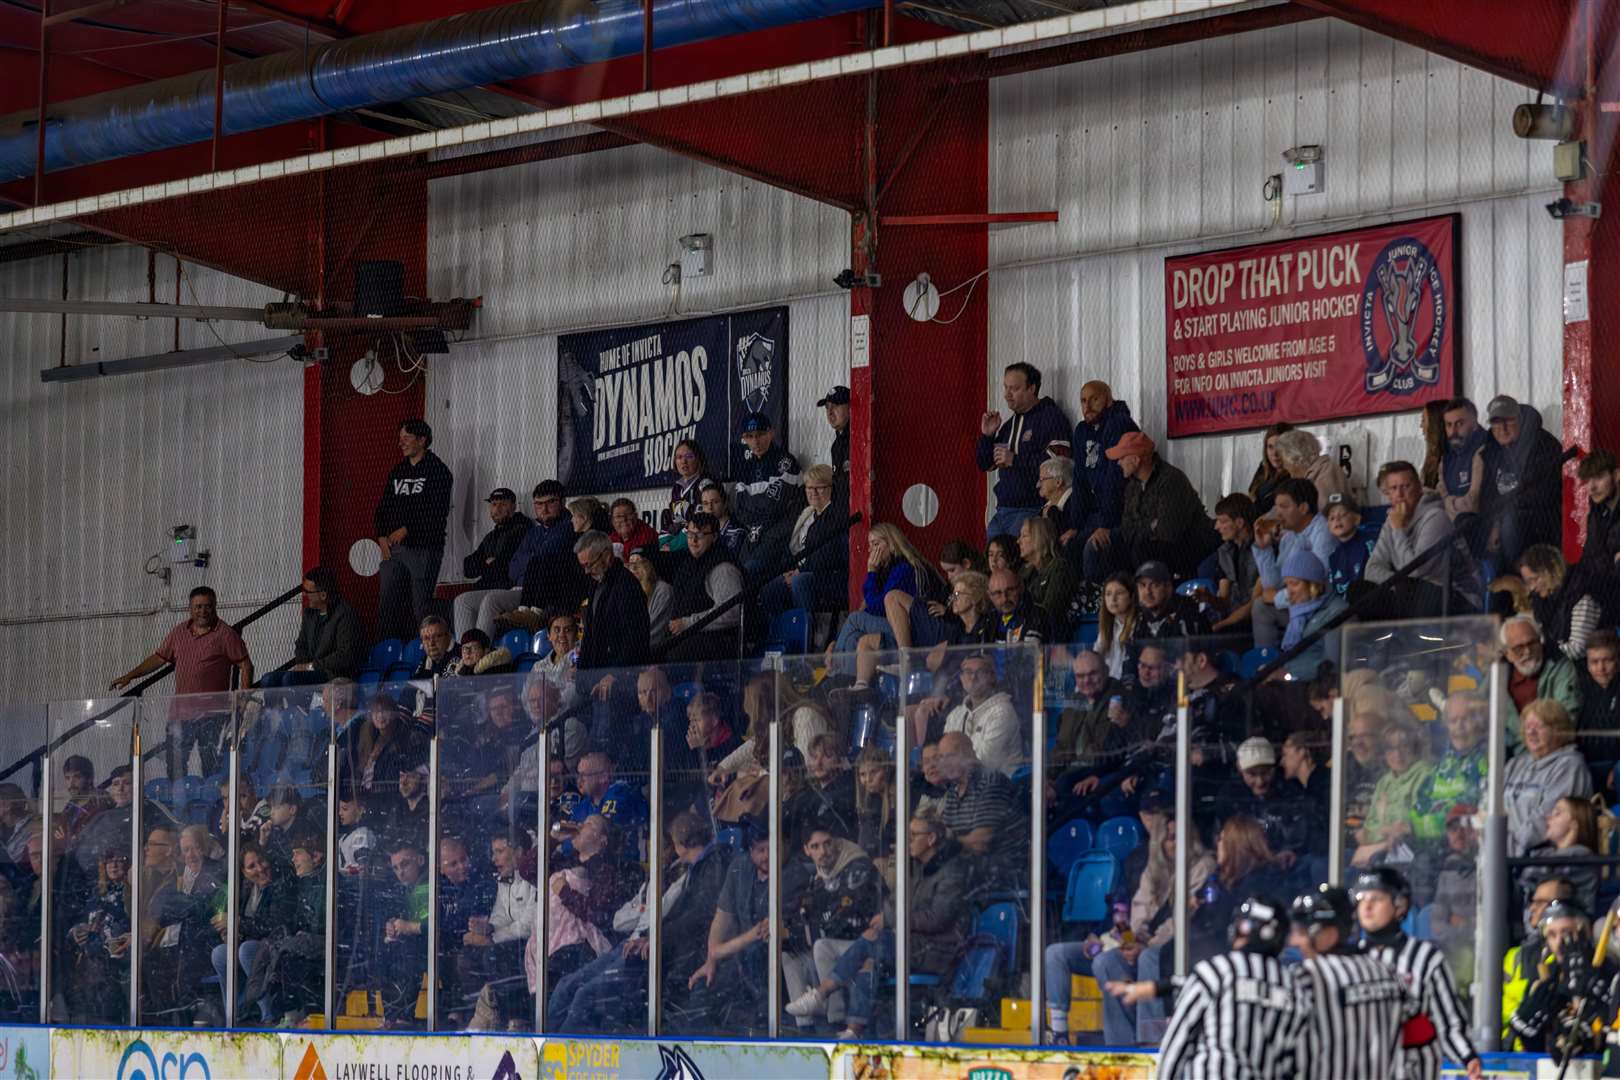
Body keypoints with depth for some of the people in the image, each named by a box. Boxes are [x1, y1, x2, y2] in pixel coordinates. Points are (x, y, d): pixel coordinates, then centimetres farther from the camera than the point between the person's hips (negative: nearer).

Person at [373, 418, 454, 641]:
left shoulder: (437, 470, -2)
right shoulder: (397, 472, 19)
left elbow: (437, 512, -12)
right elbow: (383, 507, 18)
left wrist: (405, 530, -17)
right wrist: (382, 537, 2)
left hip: (423, 547, -6)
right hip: (392, 548, 6)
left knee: (421, 608, -7)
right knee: (387, 605, 2)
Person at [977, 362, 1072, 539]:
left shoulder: (1051, 417, -5)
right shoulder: (1008, 425, 22)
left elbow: (1059, 459, -18)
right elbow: (985, 465, 23)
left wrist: (1015, 460, -16)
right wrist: (987, 436, 5)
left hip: (1032, 510, -8)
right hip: (1003, 511, 8)